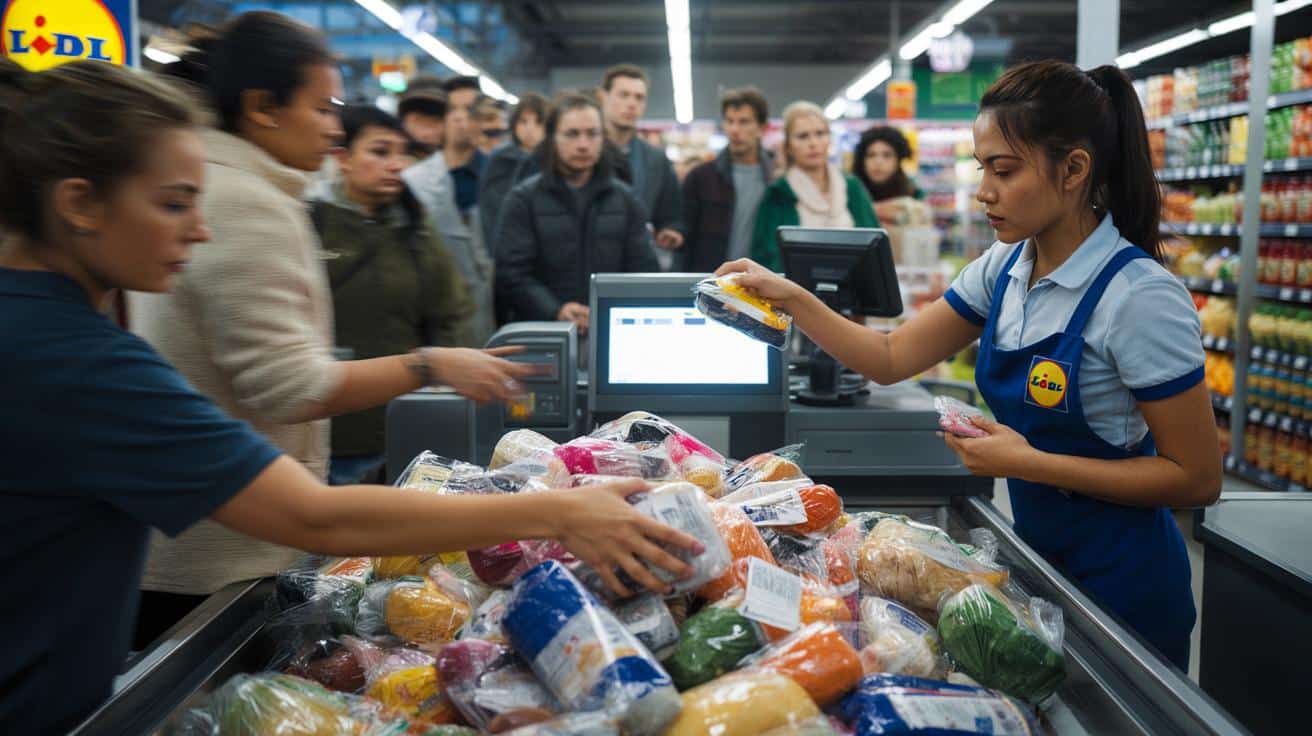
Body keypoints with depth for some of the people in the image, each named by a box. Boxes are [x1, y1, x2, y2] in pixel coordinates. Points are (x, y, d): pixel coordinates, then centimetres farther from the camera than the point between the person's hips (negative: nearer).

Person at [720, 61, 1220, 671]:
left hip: (1120, 584, -6)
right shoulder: (1004, 270, -2)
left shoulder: (1139, 295, -23)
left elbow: (1198, 477, -19)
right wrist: (790, 298, -11)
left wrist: (1027, 462, -23)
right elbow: (891, 358, 1)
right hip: (1039, 558, 6)